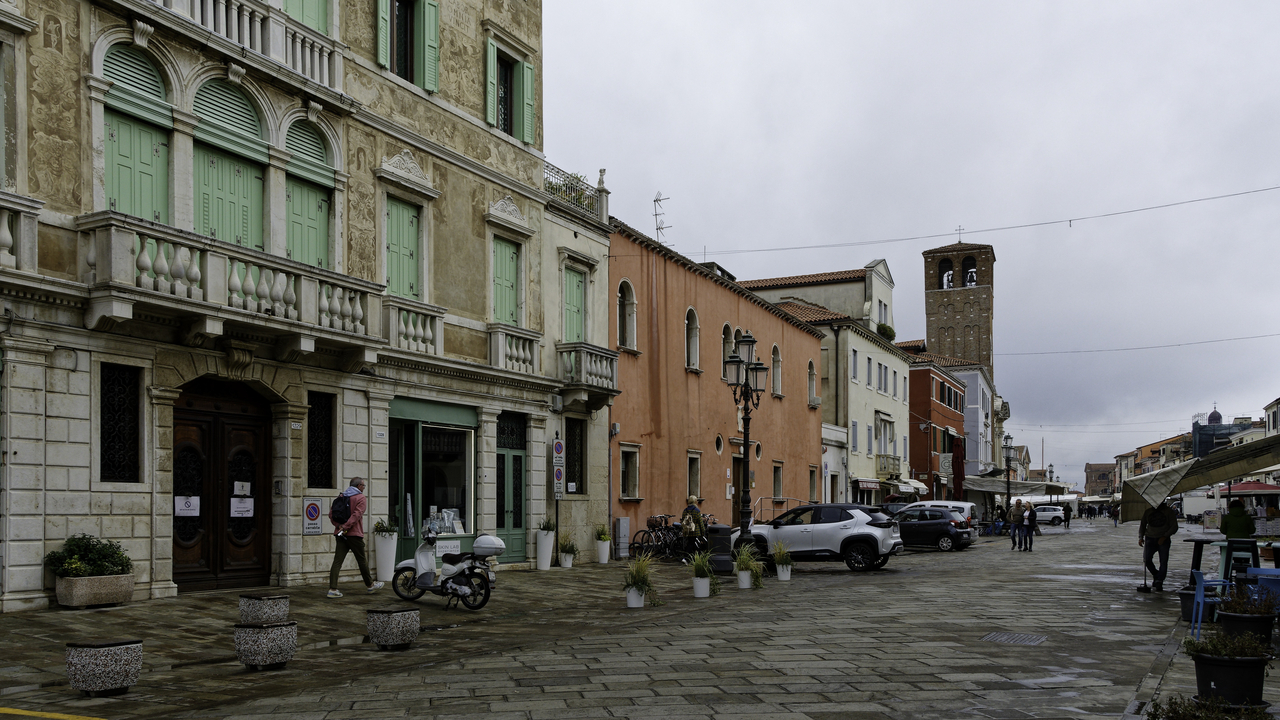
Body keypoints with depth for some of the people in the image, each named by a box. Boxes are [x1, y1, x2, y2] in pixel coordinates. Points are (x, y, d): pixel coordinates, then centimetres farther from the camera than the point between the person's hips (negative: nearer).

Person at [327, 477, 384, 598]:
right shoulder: (361, 498, -3)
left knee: (337, 561, -1)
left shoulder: (342, 496, 16)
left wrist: (338, 525, -3)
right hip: (354, 534, -6)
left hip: (341, 534, 6)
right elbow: (356, 515, -17)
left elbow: (331, 513, 7)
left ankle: (333, 589, -10)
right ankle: (370, 585, 22)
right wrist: (345, 527, -20)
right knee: (362, 560, 8)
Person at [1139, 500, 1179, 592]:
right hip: (1150, 539, 2)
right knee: (1146, 560, -12)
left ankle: (1159, 583, -2)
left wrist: (1164, 537, -15)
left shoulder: (1169, 512, 4)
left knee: (1163, 562, -8)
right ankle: (1155, 575, 12)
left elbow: (1174, 527, -1)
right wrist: (1140, 537, 4)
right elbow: (1142, 525, 20)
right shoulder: (1148, 511, 14)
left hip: (1163, 540, -2)